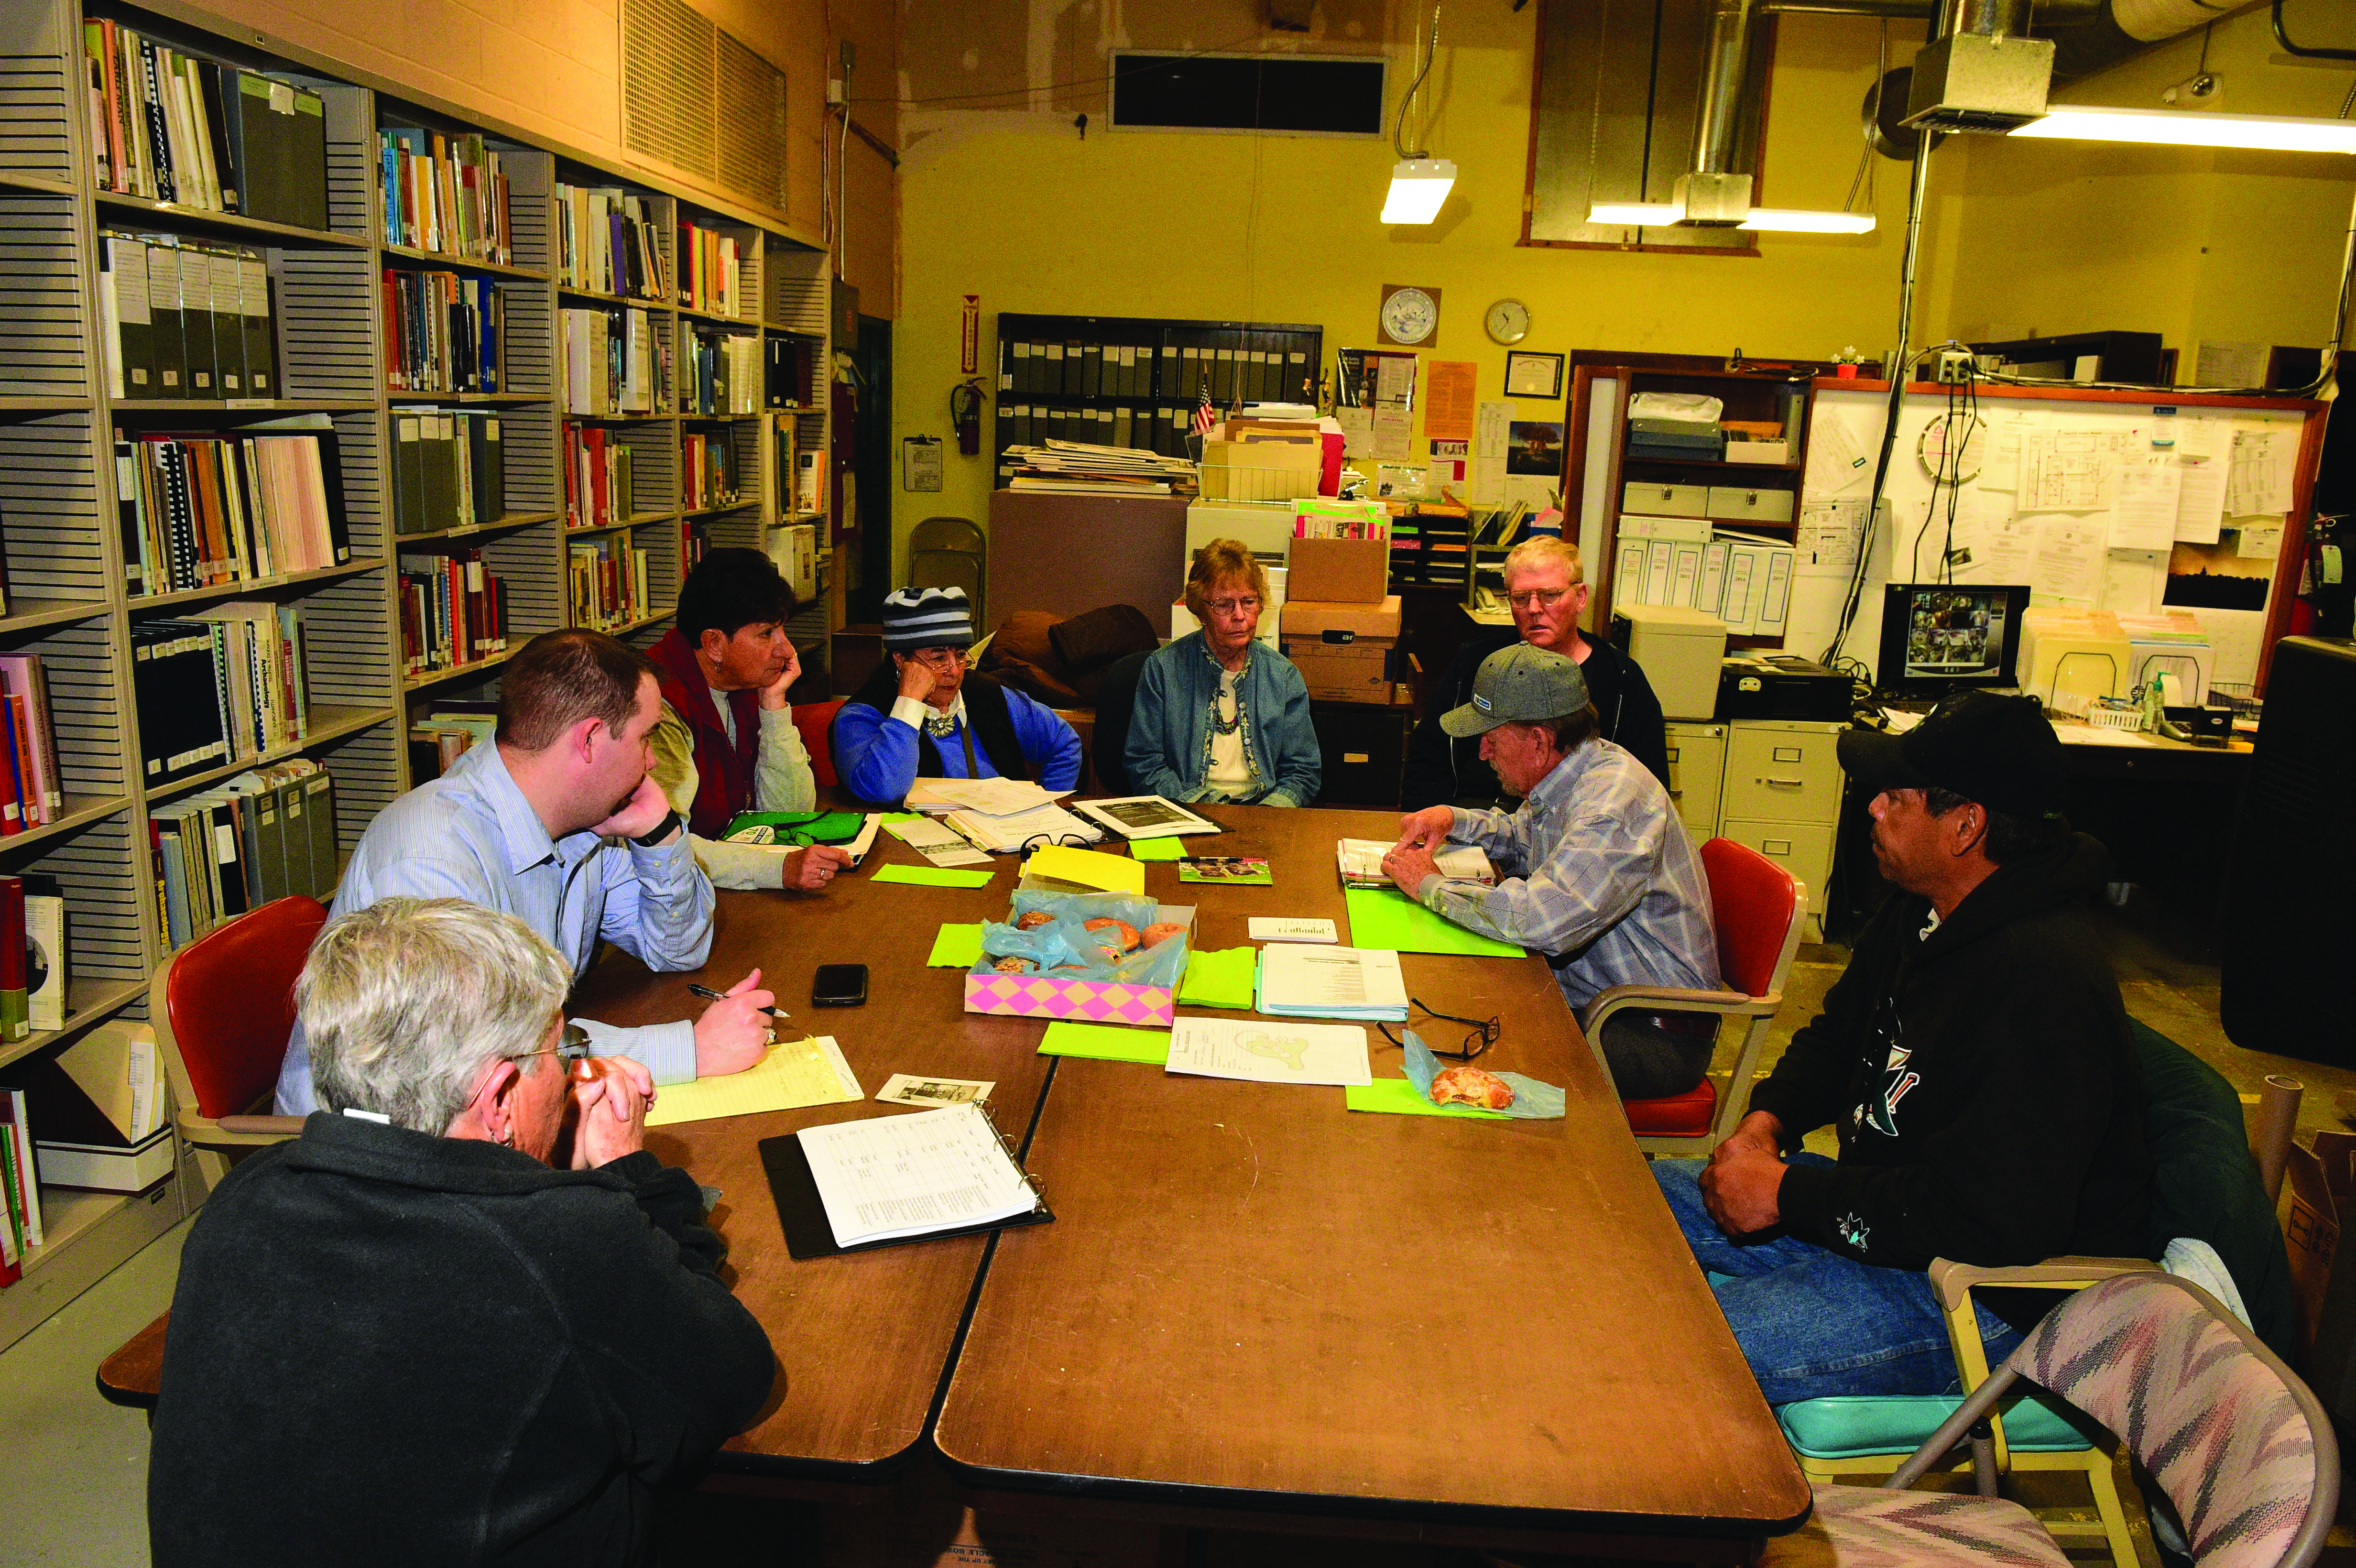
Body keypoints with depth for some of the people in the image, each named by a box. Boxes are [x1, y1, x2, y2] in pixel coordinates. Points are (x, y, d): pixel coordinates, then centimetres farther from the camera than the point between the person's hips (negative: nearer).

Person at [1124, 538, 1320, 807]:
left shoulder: (1284, 676, 9)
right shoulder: (1162, 669, 2)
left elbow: (1304, 771, 10)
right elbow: (1145, 765, 0)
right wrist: (1192, 805, -17)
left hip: (1262, 807, 2)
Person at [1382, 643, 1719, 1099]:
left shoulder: (1616, 804, -27)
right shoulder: (1563, 780, 5)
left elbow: (1540, 919, -40)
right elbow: (1524, 840, 28)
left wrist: (1431, 886, -24)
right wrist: (1454, 819, 7)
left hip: (1656, 1035, -9)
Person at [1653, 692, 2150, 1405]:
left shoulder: (2045, 980, -29)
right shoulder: (1924, 911, 4)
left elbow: (1992, 1219, -32)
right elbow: (1839, 1033, 21)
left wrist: (1790, 1194, -24)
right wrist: (1768, 1120, 0)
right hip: (1878, 1204, 10)